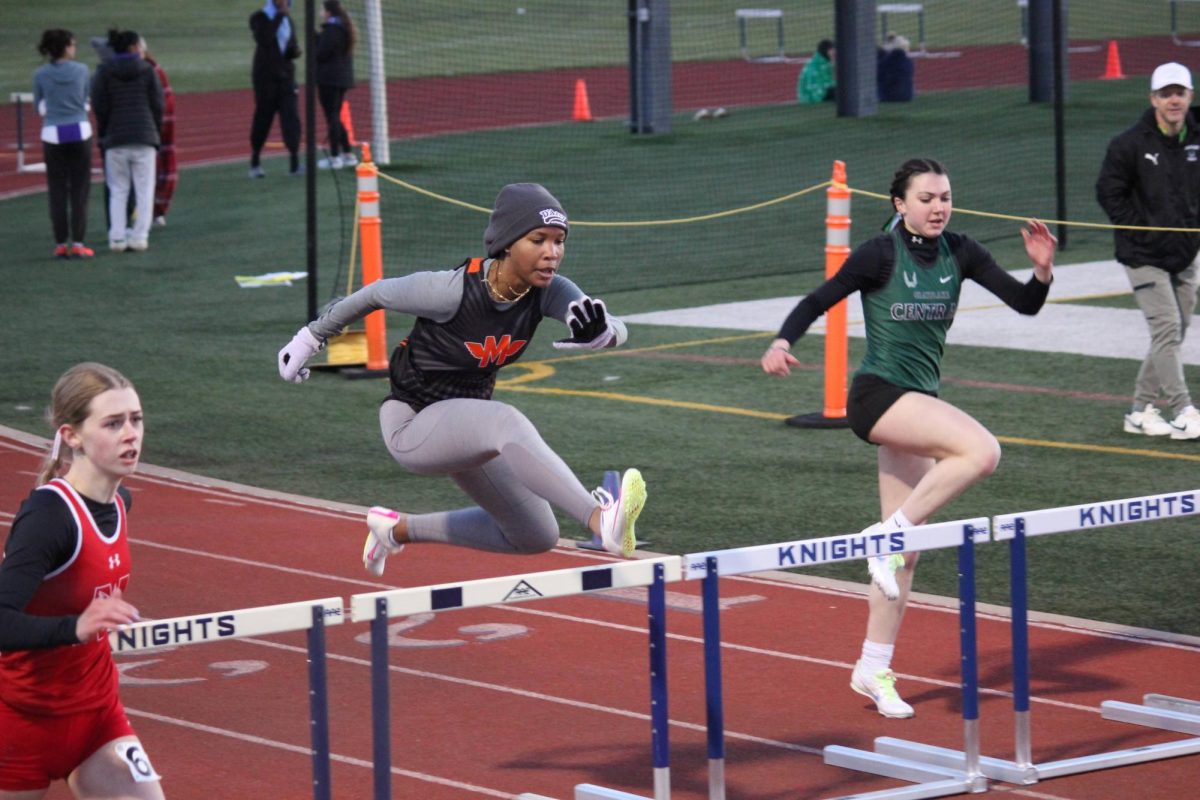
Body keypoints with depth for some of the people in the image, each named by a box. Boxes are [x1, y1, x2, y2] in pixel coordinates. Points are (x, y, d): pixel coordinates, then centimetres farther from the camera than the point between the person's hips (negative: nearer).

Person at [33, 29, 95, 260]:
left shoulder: (41, 74, -3)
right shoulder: (81, 70, -2)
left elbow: (40, 107, 8)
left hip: (53, 134, 0)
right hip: (80, 132, 0)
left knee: (57, 191, 6)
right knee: (80, 189, 5)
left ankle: (61, 244, 3)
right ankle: (77, 243, 1)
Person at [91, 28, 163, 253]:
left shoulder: (103, 72, 1)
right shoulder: (147, 71, 0)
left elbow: (99, 107, -2)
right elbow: (157, 105, 0)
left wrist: (104, 134, 10)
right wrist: (156, 133, 12)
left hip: (115, 139, 1)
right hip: (144, 137, -1)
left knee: (117, 191, 8)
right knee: (144, 190, 6)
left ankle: (117, 237, 2)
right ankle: (139, 236, 0)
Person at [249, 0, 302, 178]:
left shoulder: (287, 19, 12)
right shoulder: (259, 18, -4)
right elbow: (264, 39, -23)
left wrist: (295, 51, -7)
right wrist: (279, 16, -22)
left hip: (286, 76, 4)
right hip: (265, 76, -4)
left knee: (291, 117, -8)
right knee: (263, 118, 2)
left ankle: (295, 162, -13)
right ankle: (255, 163, 17)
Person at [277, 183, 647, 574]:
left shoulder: (548, 291, -13)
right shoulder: (455, 290, -27)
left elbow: (618, 330, -25)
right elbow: (376, 294, -11)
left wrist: (601, 331, -51)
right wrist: (310, 338, 3)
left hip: (465, 431, 8)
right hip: (413, 426, -8)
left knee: (536, 537, 14)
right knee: (505, 422, -38)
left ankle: (399, 529, 30)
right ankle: (600, 519, -58)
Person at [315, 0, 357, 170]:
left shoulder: (331, 30, -15)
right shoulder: (344, 29, 14)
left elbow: (321, 53, -19)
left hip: (329, 78, -9)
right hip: (343, 77, 9)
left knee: (332, 118, -6)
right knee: (336, 118, 17)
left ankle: (334, 157, -7)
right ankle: (348, 154, 16)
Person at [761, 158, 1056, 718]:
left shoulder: (959, 253, 5)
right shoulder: (880, 254, -9)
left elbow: (1024, 304, 4)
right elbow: (819, 300, -7)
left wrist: (1042, 271, -17)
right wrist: (782, 342, -24)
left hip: (917, 406, 6)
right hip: (878, 397, -6)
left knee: (905, 551, 7)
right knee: (981, 451, -29)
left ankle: (874, 669, 15)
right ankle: (890, 535, -17)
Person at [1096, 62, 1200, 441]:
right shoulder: (1130, 144, -11)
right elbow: (1108, 192, -7)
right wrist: (1141, 230, -10)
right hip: (1145, 255, -6)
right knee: (1167, 329, -12)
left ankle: (1141, 411, 19)